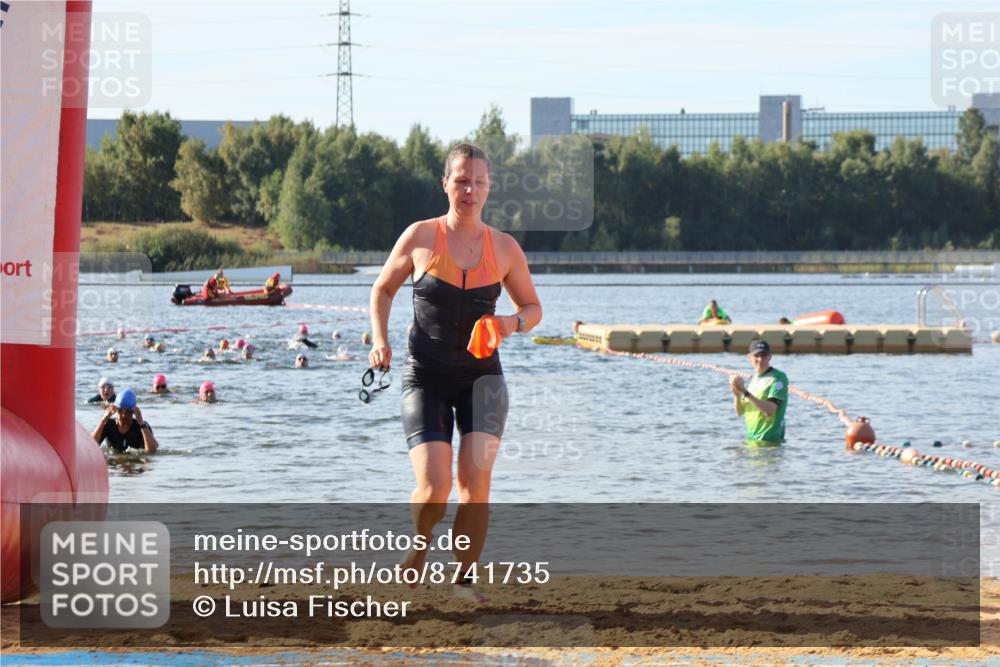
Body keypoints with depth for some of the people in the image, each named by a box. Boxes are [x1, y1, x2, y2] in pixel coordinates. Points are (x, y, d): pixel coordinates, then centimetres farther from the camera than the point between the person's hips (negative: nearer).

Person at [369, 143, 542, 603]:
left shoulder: (504, 248, 3)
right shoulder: (420, 237, -3)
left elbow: (533, 307, 14)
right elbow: (383, 289, 11)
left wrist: (515, 322, -9)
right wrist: (380, 340, -5)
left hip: (481, 376, 2)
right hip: (426, 376, -2)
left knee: (476, 474, -16)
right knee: (434, 486, -14)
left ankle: (465, 579, -2)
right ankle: (418, 548, 20)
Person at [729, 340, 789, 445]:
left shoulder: (778, 377, -10)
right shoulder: (755, 378, 14)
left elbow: (769, 410, -22)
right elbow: (740, 411, 14)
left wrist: (745, 392, -23)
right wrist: (737, 395, -7)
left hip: (769, 440, -8)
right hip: (751, 438, 8)